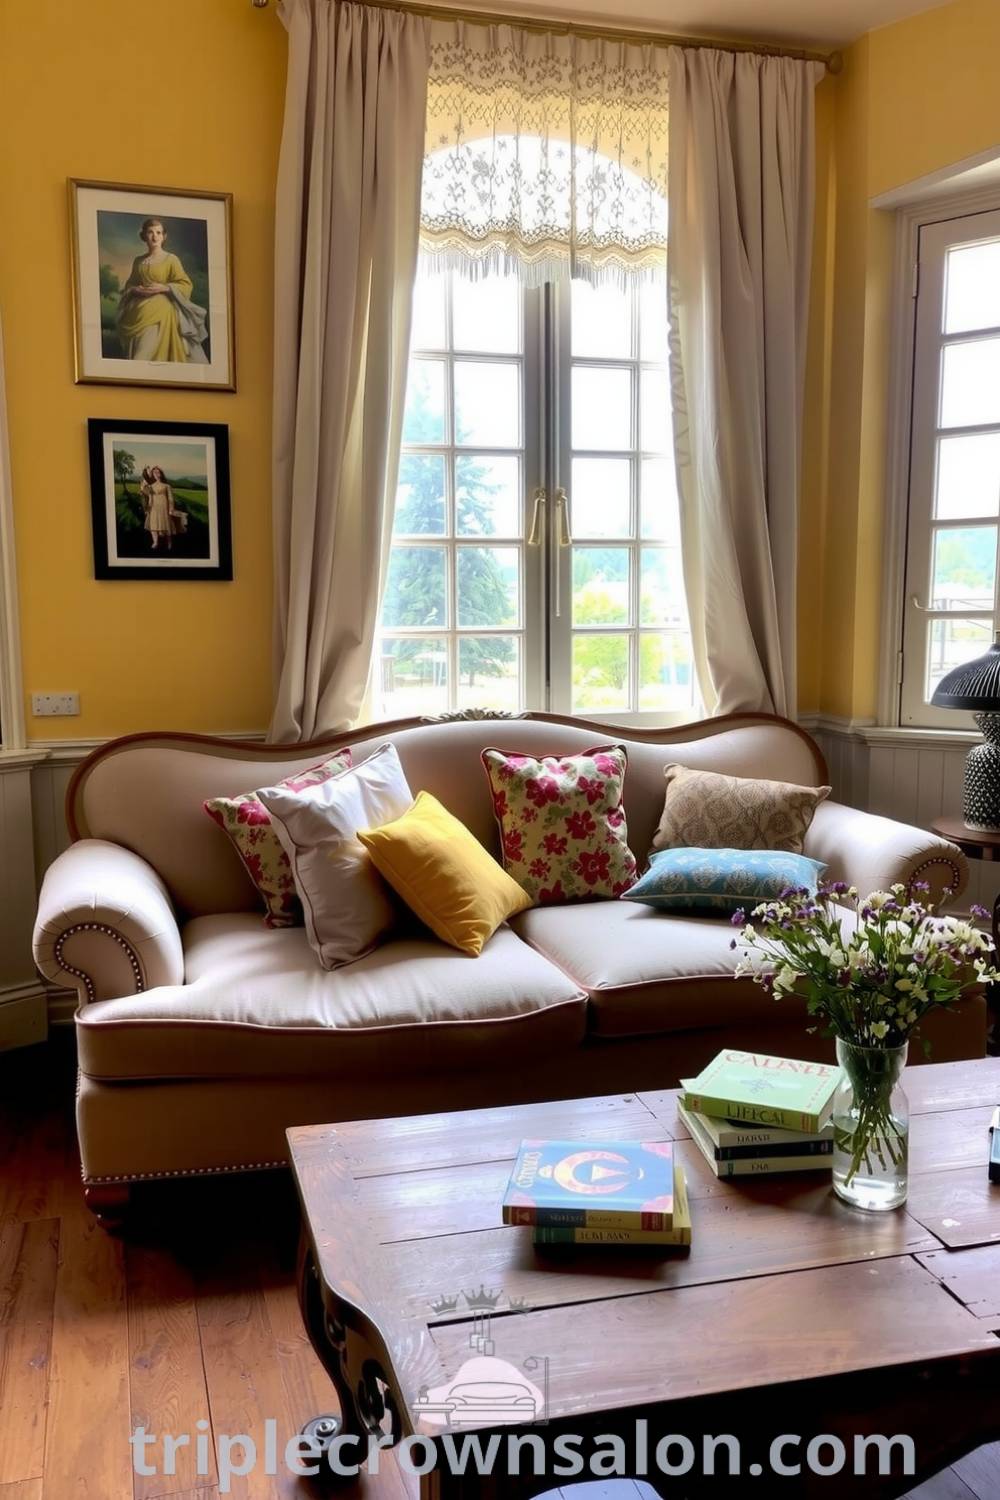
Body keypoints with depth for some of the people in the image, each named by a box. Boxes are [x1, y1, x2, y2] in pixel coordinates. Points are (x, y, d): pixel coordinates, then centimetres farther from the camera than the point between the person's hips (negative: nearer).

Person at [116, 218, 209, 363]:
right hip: (137, 313, 5)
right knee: (135, 353, 2)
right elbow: (128, 286, 18)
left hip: (160, 313, -5)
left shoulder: (171, 259, 0)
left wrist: (164, 288, -16)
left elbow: (186, 285, -5)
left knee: (153, 354, -13)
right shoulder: (138, 261, 13)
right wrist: (135, 290, -4)